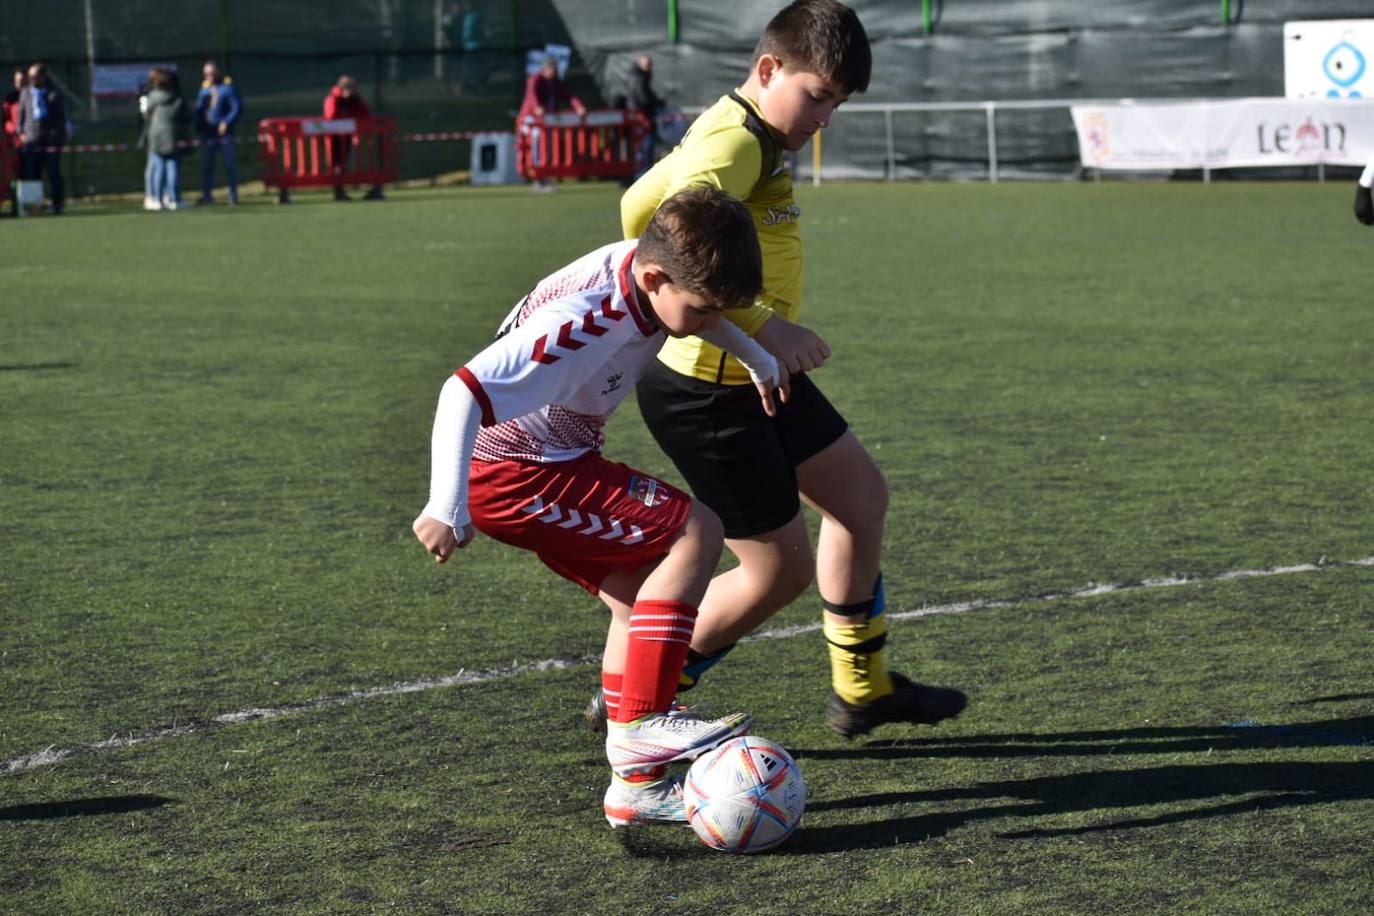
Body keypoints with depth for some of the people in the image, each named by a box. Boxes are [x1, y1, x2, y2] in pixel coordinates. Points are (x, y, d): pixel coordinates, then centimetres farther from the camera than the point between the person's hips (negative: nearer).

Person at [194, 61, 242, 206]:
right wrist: (199, 128, 3)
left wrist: (227, 122, -16)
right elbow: (199, 110, 16)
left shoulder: (228, 87, -1)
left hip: (224, 132, -4)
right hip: (208, 132, 4)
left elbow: (237, 107, -5)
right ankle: (207, 195, 9)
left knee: (230, 163, 0)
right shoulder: (204, 89, 13)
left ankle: (233, 195, 6)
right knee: (206, 165, 4)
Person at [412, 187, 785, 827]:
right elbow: (464, 392, -37)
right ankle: (639, 724, -14)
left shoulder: (653, 269, -6)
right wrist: (448, 508, -40)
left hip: (552, 457, 9)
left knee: (640, 596, 9)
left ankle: (637, 786, 13)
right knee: (695, 532, -15)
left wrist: (755, 356, 26)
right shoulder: (584, 323, -33)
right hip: (511, 474, -9)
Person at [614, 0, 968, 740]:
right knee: (779, 570, -1)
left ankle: (863, 688, 34)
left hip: (753, 376, 11)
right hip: (709, 393, -11)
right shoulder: (736, 143, -23)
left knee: (860, 495, 20)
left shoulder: (736, 134, 9)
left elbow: (639, 204, 20)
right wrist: (760, 325, -39)